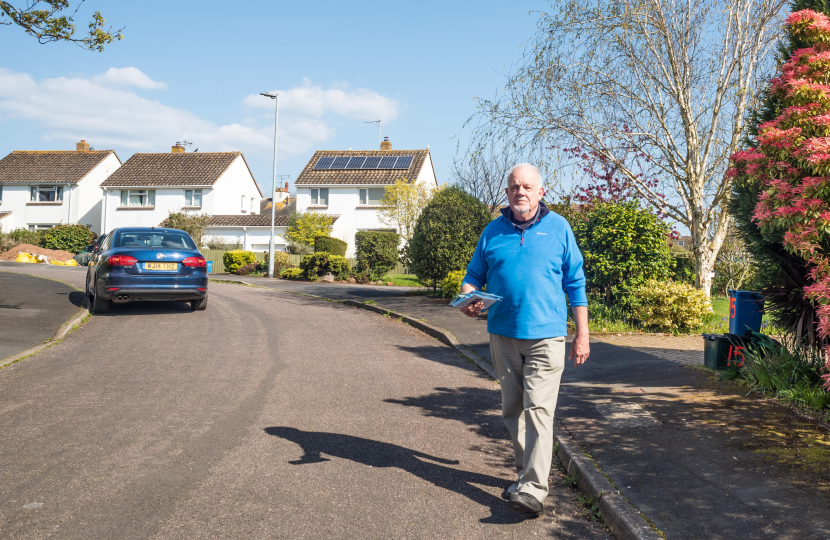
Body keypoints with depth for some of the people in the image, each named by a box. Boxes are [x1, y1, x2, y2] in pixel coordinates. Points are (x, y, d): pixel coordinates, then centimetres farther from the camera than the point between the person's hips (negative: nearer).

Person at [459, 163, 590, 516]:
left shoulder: (558, 228, 3)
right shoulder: (493, 231, 9)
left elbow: (575, 284, 5)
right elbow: (474, 275, 15)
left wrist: (582, 335, 3)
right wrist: (469, 298, -9)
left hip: (545, 335, -4)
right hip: (503, 334, 4)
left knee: (538, 409, -12)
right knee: (513, 410, 11)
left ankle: (533, 489, -13)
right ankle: (527, 473, 27)